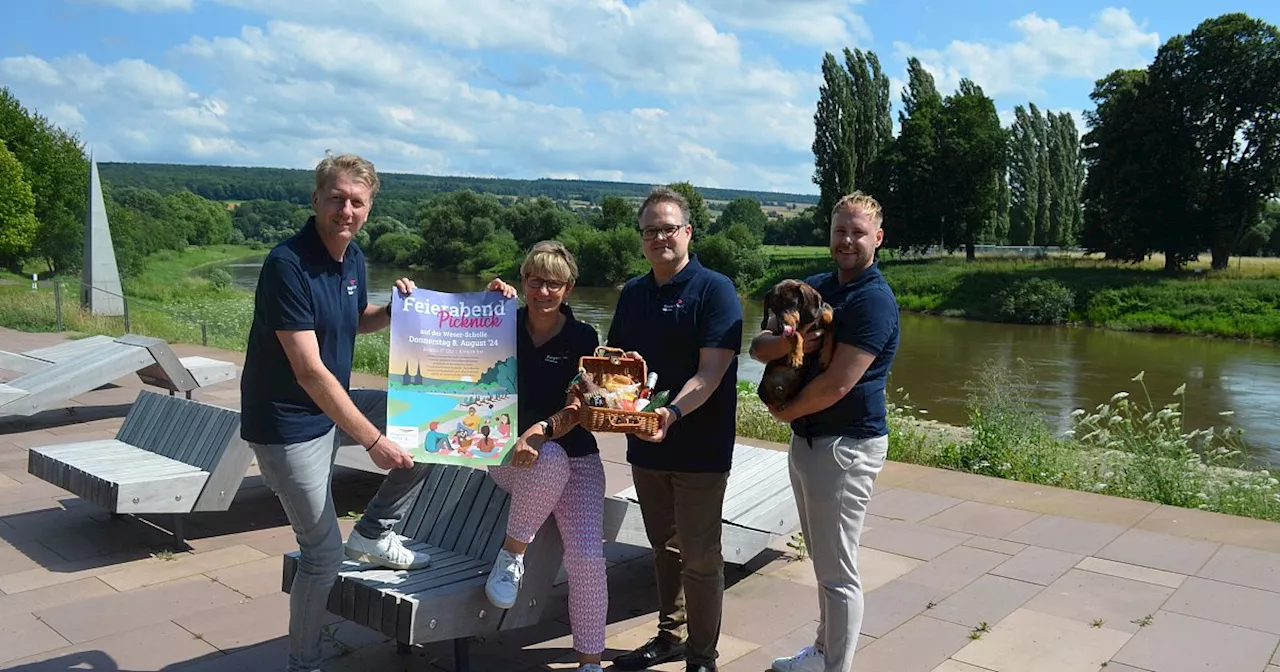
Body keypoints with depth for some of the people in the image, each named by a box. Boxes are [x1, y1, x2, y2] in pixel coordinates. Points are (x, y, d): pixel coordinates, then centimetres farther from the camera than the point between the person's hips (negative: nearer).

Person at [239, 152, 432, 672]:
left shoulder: (353, 257, 1)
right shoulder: (288, 264, -23)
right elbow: (310, 372, -27)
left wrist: (395, 308, -1)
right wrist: (373, 440, -26)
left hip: (333, 406, 8)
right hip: (288, 421, -8)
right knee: (324, 554, -1)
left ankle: (374, 532, 14)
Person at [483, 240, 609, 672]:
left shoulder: (582, 337, -4)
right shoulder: (505, 326, 1)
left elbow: (577, 409, -12)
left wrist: (541, 431, -31)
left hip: (576, 457, 1)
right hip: (511, 453, 0)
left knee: (587, 556, -16)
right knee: (552, 459, -38)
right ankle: (512, 554, -15)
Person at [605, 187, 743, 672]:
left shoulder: (714, 290, -10)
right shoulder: (633, 293, 10)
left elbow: (712, 371, -19)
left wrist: (673, 413, -35)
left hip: (699, 449, -6)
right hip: (645, 444, 6)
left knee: (699, 558, 4)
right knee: (664, 549, 19)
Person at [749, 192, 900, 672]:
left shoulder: (874, 300, -17)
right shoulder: (813, 287, 8)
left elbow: (836, 384, -23)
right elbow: (758, 346, 4)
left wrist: (785, 413, -7)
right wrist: (786, 342, -18)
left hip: (846, 446, -9)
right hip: (806, 438, 9)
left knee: (838, 572, 2)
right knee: (822, 561, 21)